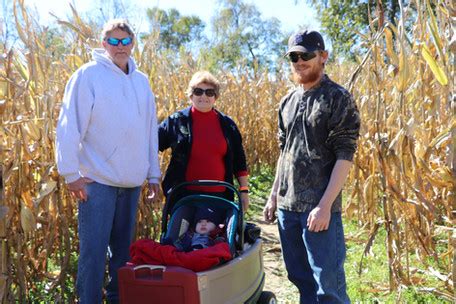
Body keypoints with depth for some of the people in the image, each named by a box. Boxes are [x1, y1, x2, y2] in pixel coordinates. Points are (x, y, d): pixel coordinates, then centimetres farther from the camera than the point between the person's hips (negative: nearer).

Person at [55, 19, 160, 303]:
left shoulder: (142, 81, 11)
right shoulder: (88, 75, -5)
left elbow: (151, 131, 15)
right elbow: (70, 127, -8)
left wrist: (154, 174, 14)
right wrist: (71, 173, -12)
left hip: (132, 182, 5)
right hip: (97, 180, -5)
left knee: (123, 248, 14)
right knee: (93, 249, -3)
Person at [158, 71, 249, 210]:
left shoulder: (227, 125, 7)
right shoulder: (176, 121, 1)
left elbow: (238, 161, 12)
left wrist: (244, 190, 9)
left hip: (218, 196, 2)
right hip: (183, 196, -1)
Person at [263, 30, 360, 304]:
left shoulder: (338, 98, -7)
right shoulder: (288, 101, 13)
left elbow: (345, 156, -12)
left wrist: (325, 205, -19)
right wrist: (274, 195, 15)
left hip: (319, 208, -6)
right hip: (287, 206, 7)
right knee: (300, 278, 15)